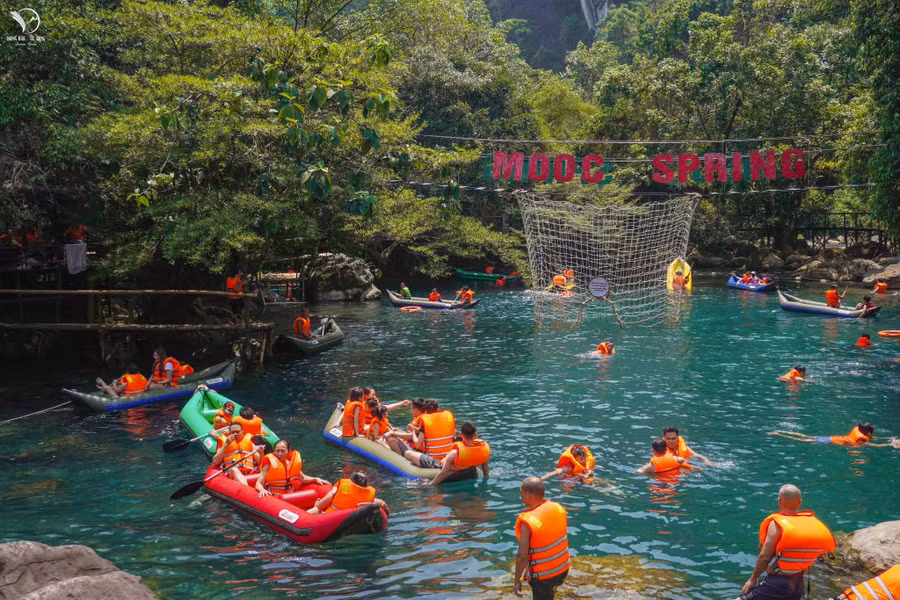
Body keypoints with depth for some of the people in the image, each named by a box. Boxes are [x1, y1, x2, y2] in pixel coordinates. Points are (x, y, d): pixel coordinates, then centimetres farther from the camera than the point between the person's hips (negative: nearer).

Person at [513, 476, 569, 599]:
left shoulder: (528, 521, -29)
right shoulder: (559, 508, -10)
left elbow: (522, 556, -24)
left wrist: (517, 580, -11)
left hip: (542, 576, -6)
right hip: (563, 569, 6)